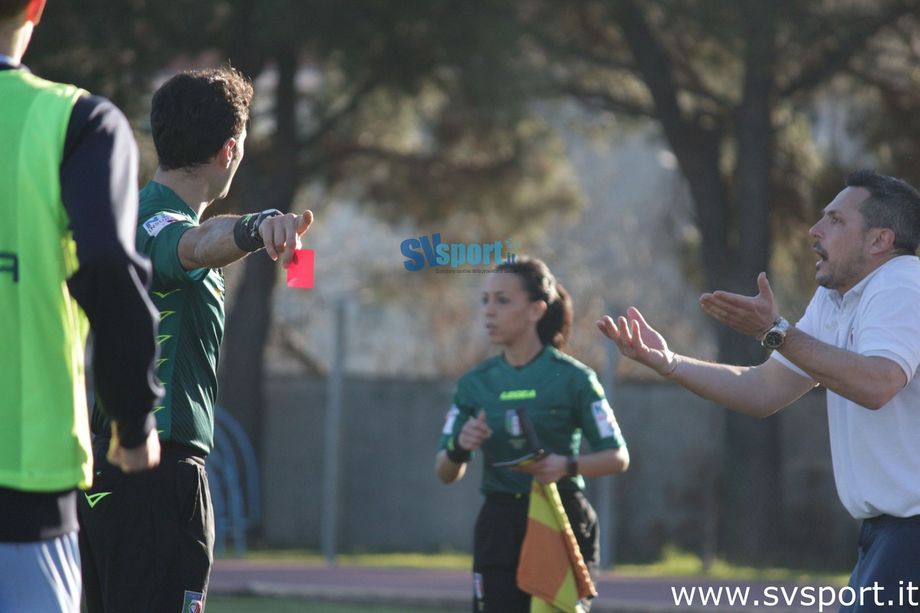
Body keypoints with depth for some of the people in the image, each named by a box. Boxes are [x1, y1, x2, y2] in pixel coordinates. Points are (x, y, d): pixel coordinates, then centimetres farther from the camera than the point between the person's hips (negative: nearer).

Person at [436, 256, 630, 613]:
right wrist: (458, 448, -16)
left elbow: (618, 458, -3)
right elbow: (446, 474, 7)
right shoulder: (476, 383, 5)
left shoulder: (573, 378, -5)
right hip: (500, 526, 3)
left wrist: (568, 465, -22)